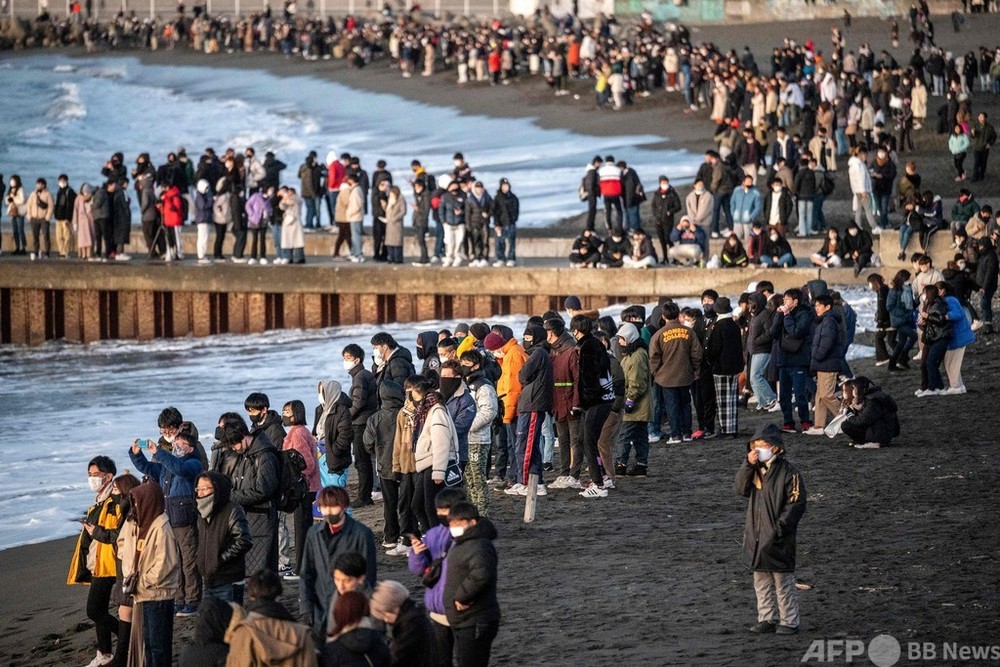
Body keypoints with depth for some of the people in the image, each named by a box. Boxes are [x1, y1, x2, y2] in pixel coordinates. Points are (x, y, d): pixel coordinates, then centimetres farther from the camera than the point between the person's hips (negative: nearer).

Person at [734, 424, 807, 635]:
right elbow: (741, 489, -2)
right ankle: (767, 618, 22)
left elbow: (796, 503, -12)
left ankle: (789, 621, 8)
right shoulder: (754, 470, 8)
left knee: (783, 580, 1)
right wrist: (748, 465, -14)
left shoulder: (787, 472, -11)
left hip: (778, 538, -6)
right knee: (761, 580, 13)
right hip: (756, 536, 6)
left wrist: (781, 525, -19)